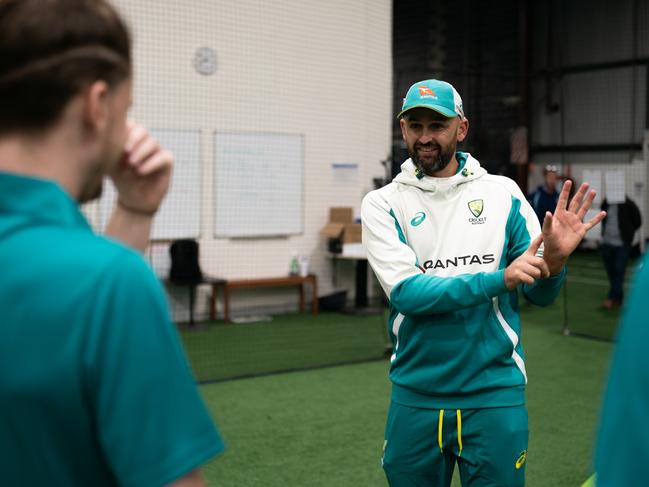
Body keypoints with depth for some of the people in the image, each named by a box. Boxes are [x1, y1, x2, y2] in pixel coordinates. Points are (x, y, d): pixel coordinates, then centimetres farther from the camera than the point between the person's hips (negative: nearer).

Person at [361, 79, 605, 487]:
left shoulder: (504, 194, 1)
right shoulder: (383, 203, -1)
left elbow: (540, 295, 2)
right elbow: (406, 291, -15)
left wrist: (554, 261, -20)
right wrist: (500, 279, -23)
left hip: (495, 395, 0)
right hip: (415, 397, 0)